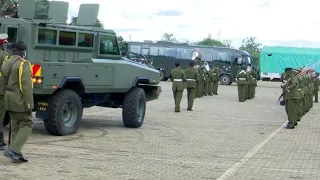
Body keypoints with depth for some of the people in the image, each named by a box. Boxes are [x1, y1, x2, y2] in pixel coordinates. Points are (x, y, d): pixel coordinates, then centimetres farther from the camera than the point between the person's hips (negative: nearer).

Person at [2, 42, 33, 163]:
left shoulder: (5, 64, 9)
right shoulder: (24, 64, -15)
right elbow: (26, 86, -21)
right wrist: (29, 105, -19)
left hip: (9, 98, 8)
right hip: (20, 99, -8)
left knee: (16, 126, 12)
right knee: (26, 125, 0)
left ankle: (16, 155, 12)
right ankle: (12, 150, -12)